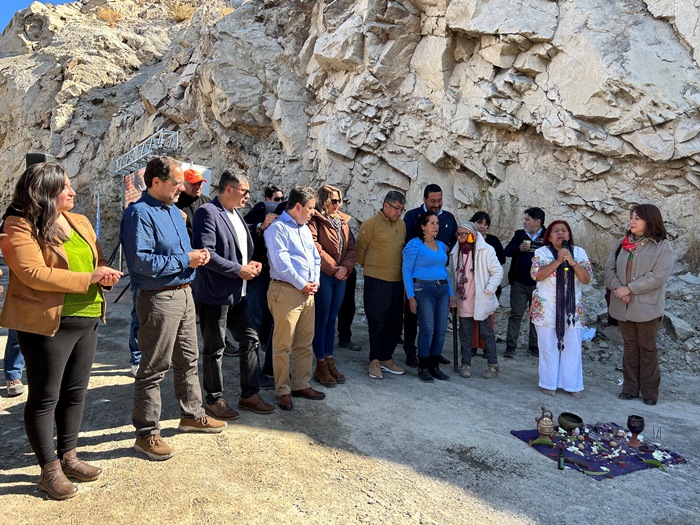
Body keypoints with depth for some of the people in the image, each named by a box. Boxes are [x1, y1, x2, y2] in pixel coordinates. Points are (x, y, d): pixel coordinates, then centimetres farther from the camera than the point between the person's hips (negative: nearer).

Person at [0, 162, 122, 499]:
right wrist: (88, 278, -20)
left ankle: (68, 457, 31)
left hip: (86, 320, 7)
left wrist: (105, 273, -6)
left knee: (75, 392, 15)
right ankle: (49, 470, 20)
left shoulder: (80, 223, 12)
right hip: (47, 323, -7)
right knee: (45, 397, 6)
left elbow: (97, 260, 18)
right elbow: (33, 273, -20)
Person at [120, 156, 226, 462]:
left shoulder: (174, 211, 13)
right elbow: (141, 261, -26)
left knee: (188, 360, 19)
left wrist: (198, 255, 1)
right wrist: (185, 260, -20)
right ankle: (147, 434, 15)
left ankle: (192, 414, 35)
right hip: (158, 298, -9)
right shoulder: (140, 213, -16)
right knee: (154, 368, 1)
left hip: (184, 293, 9)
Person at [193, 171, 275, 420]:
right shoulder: (207, 212, -14)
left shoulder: (236, 214, 13)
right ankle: (214, 400, 22)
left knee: (250, 340, 12)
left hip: (237, 293, 9)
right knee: (214, 349, 6)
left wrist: (251, 263, 4)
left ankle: (249, 394, 26)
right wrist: (239, 270, -18)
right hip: (215, 294, -9)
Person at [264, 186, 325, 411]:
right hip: (286, 291, -8)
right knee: (283, 345, 0)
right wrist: (302, 285, -11)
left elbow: (315, 258, 19)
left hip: (307, 292, 8)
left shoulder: (305, 228, 18)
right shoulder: (277, 228, -8)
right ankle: (283, 391, 11)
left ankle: (301, 385, 26)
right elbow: (281, 262, -16)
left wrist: (314, 282, 4)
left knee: (305, 342, 14)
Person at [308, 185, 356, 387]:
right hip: (323, 275, -6)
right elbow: (315, 247, -16)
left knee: (332, 320, 12)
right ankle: (320, 365, 9)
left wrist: (346, 267, -6)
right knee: (322, 320, 0)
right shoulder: (315, 220, -6)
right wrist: (333, 268, -13)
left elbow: (351, 247, 11)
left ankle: (330, 362, 20)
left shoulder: (342, 221, 15)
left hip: (340, 276, 7)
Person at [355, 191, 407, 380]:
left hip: (397, 281, 6)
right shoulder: (371, 224, -8)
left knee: (395, 323, 11)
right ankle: (375, 360, 14)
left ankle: (386, 358, 24)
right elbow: (359, 250, -3)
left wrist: (397, 268, 14)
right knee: (377, 322, 0)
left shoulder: (402, 225, 10)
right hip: (376, 281, -6)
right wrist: (370, 266, 8)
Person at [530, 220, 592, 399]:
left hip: (571, 308, 2)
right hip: (546, 308, -2)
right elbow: (537, 275, -16)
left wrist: (572, 262, -18)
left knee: (572, 348, 5)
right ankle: (549, 383, 17)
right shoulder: (542, 252, -2)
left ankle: (573, 385, 17)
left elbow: (587, 279, -4)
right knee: (548, 347, 5)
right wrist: (558, 261, -22)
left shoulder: (579, 252, 5)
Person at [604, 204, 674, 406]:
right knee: (630, 346, 13)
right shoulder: (622, 243, 9)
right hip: (623, 306, 4)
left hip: (647, 307, -4)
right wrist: (617, 288, -13)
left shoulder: (662, 246, -6)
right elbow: (609, 268, 4)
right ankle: (630, 388, 22)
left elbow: (658, 276, -16)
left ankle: (650, 391, 19)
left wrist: (629, 288, -18)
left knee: (647, 348, 7)